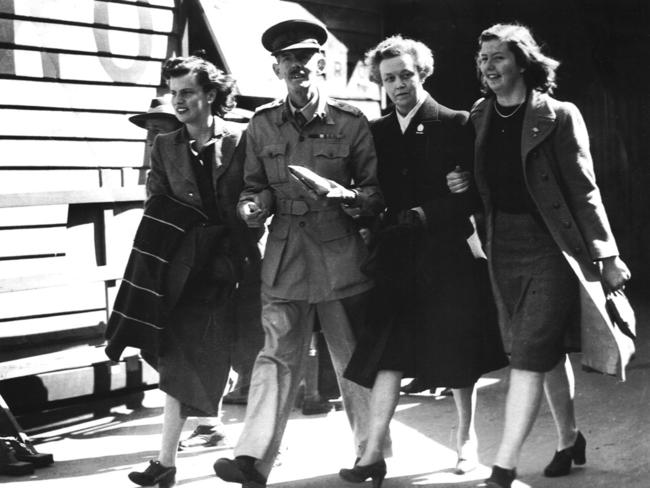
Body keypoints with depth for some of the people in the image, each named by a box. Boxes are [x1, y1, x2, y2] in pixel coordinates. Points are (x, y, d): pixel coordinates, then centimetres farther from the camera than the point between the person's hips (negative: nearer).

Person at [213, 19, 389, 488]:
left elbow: (377, 190, 4)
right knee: (276, 356, -4)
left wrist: (349, 195, -16)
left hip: (341, 255, -1)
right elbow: (254, 185, 16)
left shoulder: (352, 121, 0)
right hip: (284, 257, 2)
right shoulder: (262, 125, 7)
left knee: (354, 358, 8)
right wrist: (252, 206, -6)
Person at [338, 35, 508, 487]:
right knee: (388, 354, -5)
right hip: (399, 258, 2)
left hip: (449, 254, -2)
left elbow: (471, 192, -8)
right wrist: (382, 225, -8)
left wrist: (425, 216, -18)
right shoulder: (377, 132, 9)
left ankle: (467, 438, 25)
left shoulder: (456, 125, -2)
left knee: (459, 355, 8)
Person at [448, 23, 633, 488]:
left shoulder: (559, 117, -10)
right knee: (550, 351, 17)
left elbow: (583, 190, -9)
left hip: (551, 246, -5)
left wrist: (607, 256, -8)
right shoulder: (479, 117, 7)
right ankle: (569, 441, 34)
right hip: (504, 248, 6)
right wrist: (460, 184, -1)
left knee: (529, 355, -9)